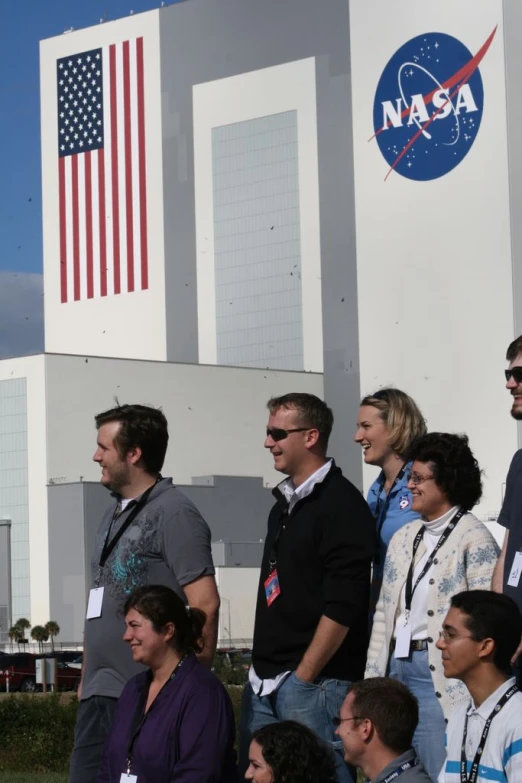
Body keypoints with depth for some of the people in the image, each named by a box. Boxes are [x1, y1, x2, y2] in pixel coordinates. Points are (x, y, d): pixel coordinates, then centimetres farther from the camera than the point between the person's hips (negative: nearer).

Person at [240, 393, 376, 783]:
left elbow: (342, 605, -17)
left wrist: (303, 677, -17)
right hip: (264, 683, 9)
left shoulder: (342, 504, -10)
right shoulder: (284, 505, 16)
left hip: (315, 682, -9)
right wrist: (261, 669, 16)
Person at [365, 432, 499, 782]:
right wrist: (371, 680, 11)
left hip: (440, 674, -8)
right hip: (396, 669, 8)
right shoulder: (404, 537, 15)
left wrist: (469, 696, -17)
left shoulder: (474, 538, -8)